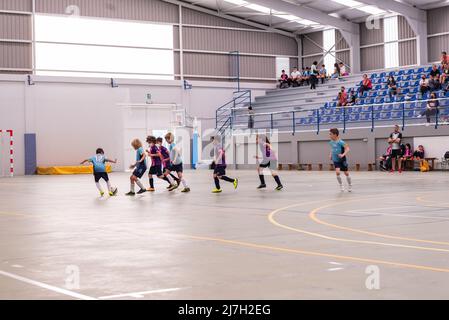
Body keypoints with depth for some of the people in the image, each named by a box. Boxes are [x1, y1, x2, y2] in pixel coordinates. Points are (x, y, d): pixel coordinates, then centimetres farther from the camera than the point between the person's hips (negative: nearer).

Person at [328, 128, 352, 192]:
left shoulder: (340, 142, -19)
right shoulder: (331, 142, 1)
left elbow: (347, 149, -20)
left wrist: (343, 154, -32)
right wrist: (331, 155, 7)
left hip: (342, 160, -4)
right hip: (336, 161, 4)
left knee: (346, 173, 9)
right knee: (337, 172, -18)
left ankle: (350, 186, 29)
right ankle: (341, 185, 0)